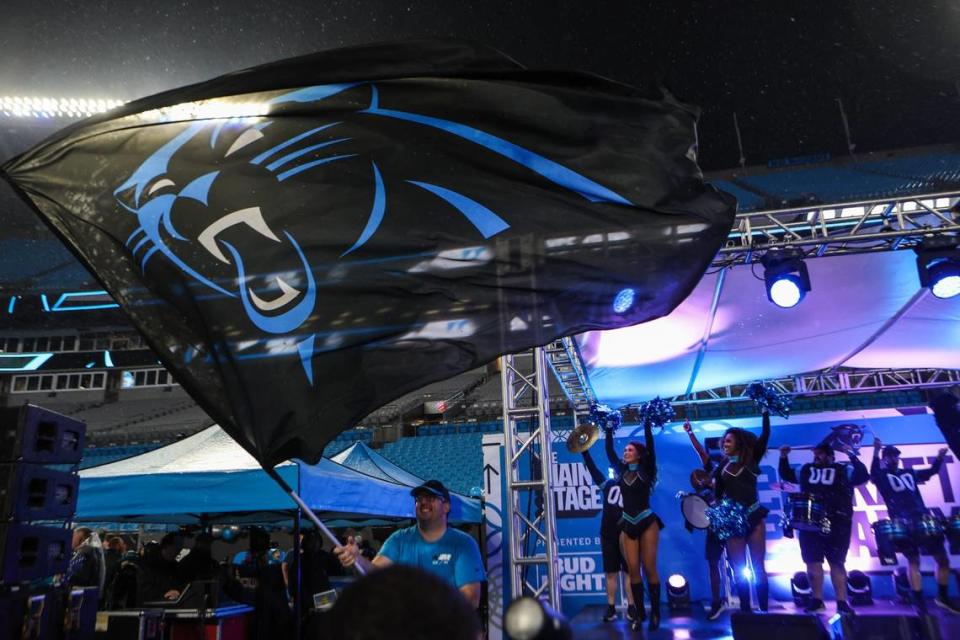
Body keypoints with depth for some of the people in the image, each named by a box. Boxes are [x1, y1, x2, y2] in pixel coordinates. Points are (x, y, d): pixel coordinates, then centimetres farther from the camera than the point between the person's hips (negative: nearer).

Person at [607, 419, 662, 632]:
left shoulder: (645, 470, -2)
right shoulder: (622, 471, 8)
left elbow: (650, 445, -12)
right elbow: (609, 451, 8)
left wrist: (646, 424, -12)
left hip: (647, 522, -4)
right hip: (627, 525, 4)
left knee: (649, 569, -1)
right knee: (633, 570, 3)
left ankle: (655, 613, 10)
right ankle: (640, 613, 11)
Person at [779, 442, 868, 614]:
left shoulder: (844, 470, 3)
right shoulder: (806, 470, 13)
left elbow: (863, 477, -11)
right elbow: (786, 475, 22)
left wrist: (853, 457, -19)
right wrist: (783, 458, 11)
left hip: (837, 524, -3)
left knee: (837, 562, 4)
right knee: (813, 561, 2)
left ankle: (842, 602, 10)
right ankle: (817, 600, 11)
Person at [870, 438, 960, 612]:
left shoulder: (909, 473, 20)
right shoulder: (882, 476, 1)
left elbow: (932, 471, 28)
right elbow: (873, 473, -22)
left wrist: (939, 458, 9)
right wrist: (876, 451, -36)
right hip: (902, 524, -6)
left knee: (942, 558, 8)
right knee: (914, 562, -7)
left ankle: (943, 597, 23)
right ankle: (919, 601, 1)